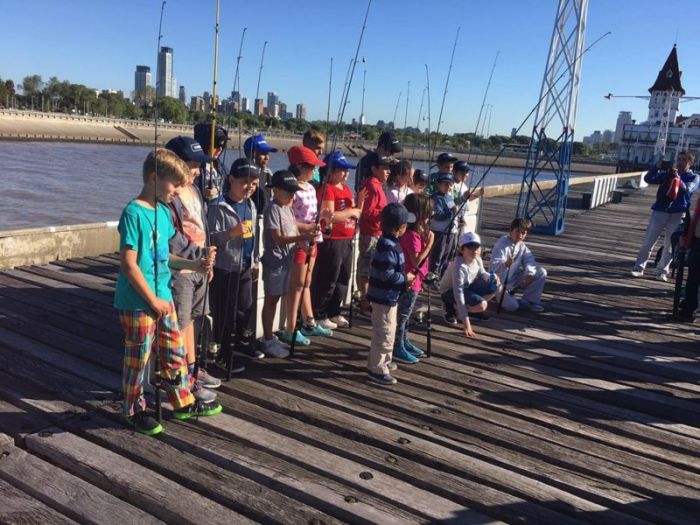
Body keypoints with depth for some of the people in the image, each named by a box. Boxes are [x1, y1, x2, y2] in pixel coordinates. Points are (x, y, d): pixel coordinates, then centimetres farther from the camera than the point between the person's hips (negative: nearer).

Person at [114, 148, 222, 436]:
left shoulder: (163, 210, 8)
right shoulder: (134, 213, -17)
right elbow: (129, 264, -19)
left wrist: (193, 264, 5)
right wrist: (153, 300, -16)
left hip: (163, 298, 8)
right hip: (138, 303, -8)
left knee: (175, 352, 16)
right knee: (138, 359, 8)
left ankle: (184, 403, 32)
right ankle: (134, 410, 27)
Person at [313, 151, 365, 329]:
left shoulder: (346, 188, 15)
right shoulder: (327, 189, -12)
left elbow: (355, 214, 18)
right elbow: (329, 216, -22)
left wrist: (360, 202, 0)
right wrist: (351, 211, -11)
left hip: (347, 241, 9)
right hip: (332, 241, -9)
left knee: (343, 280, 16)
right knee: (328, 281, -1)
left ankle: (334, 313, 29)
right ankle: (320, 316, 10)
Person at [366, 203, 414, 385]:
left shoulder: (389, 243, 7)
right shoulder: (388, 246, -24)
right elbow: (387, 275, -26)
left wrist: (404, 278, 4)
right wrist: (405, 278, -13)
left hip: (389, 296, 10)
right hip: (384, 297, -10)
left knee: (389, 331, 23)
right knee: (384, 334, -1)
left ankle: (384, 361, 37)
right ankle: (376, 369, 8)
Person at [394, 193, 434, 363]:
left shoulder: (417, 232, 8)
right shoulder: (412, 235, -22)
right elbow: (416, 260, -25)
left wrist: (426, 237, 3)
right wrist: (429, 242, -21)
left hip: (413, 280, 10)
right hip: (410, 281, -10)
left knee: (405, 313, 20)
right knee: (402, 314, 1)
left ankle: (404, 342, 34)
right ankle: (398, 349, 11)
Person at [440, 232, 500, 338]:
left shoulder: (477, 259, -11)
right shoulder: (459, 266, -34)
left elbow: (482, 274, 11)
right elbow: (458, 294, -35)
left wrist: (492, 277, -16)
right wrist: (466, 324, -38)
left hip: (466, 286, 8)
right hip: (449, 291, -8)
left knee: (495, 287, -4)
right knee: (482, 305, -27)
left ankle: (463, 308, 3)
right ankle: (451, 307, -3)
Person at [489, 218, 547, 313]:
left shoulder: (522, 245, 2)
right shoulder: (502, 244, -20)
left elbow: (529, 260, -8)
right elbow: (493, 266, -31)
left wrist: (529, 273, -30)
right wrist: (505, 264, -52)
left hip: (514, 279, 7)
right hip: (501, 283, -7)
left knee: (541, 272, -5)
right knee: (512, 306, -25)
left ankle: (528, 301, 2)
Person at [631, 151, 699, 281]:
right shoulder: (668, 173, 9)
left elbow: (687, 189, -16)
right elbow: (648, 179, 2)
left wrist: (677, 177, -29)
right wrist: (657, 167, -12)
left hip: (677, 215, -1)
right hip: (660, 211, 1)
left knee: (669, 246, 4)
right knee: (648, 242, -1)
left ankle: (662, 271, 13)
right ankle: (639, 268, 5)